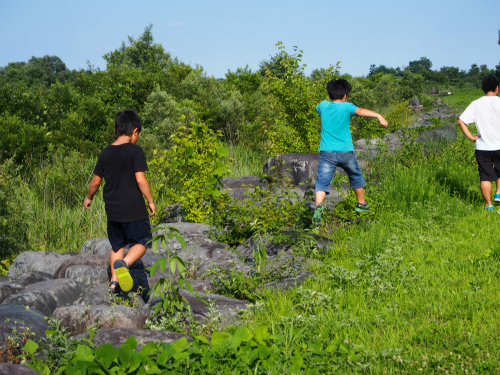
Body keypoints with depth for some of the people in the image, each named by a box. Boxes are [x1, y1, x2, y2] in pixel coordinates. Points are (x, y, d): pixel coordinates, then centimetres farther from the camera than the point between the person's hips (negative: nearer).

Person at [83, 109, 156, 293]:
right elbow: (140, 179, -17)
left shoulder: (105, 153, 5)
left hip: (112, 210, 5)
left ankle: (114, 281, 15)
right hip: (134, 209, -5)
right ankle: (124, 263, -18)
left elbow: (95, 181, 11)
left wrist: (89, 198, 28)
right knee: (141, 242, 8)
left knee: (117, 245, 19)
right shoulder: (135, 151, -12)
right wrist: (150, 201, -6)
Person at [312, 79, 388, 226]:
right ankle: (361, 204, 38)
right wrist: (378, 116, -38)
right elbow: (360, 111, -25)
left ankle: (318, 206, -33)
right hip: (345, 152, -1)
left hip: (327, 152, 1)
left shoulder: (323, 105, 8)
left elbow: (317, 108, 33)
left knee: (322, 181, -6)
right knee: (356, 176, 23)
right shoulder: (346, 107, -4)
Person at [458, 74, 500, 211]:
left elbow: (461, 121, -3)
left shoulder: (476, 104, 0)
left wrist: (471, 137, 0)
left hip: (482, 147, 2)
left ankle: (489, 205, 8)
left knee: (485, 177, 5)